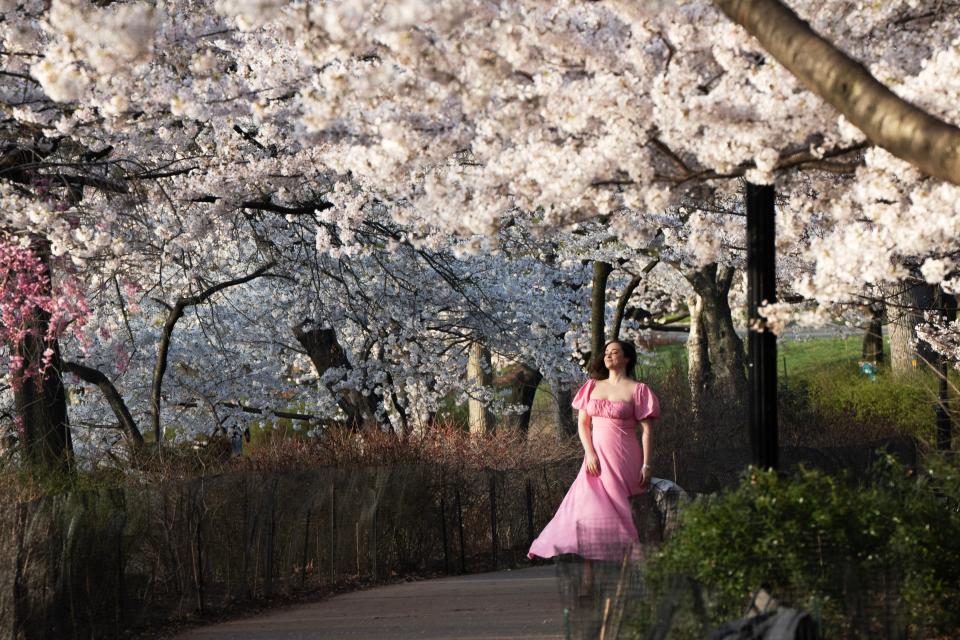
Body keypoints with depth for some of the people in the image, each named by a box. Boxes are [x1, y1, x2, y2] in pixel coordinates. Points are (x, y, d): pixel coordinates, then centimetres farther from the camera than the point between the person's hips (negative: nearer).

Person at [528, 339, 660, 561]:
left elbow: (647, 430, -3)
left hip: (623, 460, -4)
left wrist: (646, 466, -10)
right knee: (587, 507, -6)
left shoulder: (637, 390, 0)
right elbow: (583, 424, 12)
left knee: (618, 509, -6)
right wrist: (589, 454, -3)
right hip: (596, 458, 4)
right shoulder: (593, 387, 13)